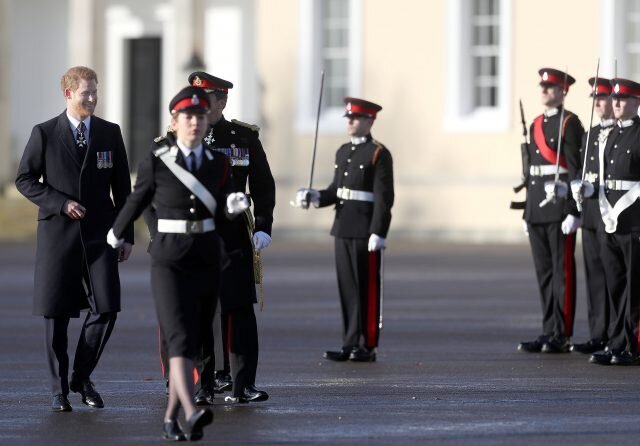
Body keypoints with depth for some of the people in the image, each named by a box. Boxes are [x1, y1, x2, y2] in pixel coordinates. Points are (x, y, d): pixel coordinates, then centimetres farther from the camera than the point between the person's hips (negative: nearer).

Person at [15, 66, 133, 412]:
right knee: (56, 315, 2)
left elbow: (121, 188, 10)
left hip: (100, 236, 2)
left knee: (105, 310, -8)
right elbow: (24, 180, 1)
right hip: (58, 234, -2)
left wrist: (127, 234, 7)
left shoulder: (110, 133, 7)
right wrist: (60, 204, -12)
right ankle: (59, 390, 13)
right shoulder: (44, 134, 0)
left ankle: (82, 378, 12)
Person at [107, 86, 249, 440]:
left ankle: (171, 418, 21)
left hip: (207, 260, 4)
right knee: (179, 337, -18)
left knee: (194, 340, 8)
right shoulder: (156, 161, -7)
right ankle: (192, 414, -34)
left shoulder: (218, 163, 3)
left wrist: (234, 205, -16)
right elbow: (138, 199, 9)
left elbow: (222, 212, 8)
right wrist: (117, 232, 25)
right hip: (169, 260, -4)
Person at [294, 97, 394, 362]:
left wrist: (378, 233, -19)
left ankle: (367, 346, 2)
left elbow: (384, 198, -13)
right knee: (347, 287, 9)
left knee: (367, 289, -2)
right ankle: (350, 344, 13)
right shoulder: (343, 152, 15)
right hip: (343, 230, 7)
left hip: (365, 232, -7)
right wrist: (313, 197, 1)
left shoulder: (379, 154, -8)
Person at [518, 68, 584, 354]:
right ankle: (549, 332, 14)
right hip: (537, 208, 8)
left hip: (560, 205, -8)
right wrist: (528, 212, 18)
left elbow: (576, 168, -13)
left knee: (562, 271, -4)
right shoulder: (537, 124, 16)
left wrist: (574, 211, -18)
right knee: (544, 273, 9)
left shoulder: (570, 123, -7)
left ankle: (562, 336, -2)